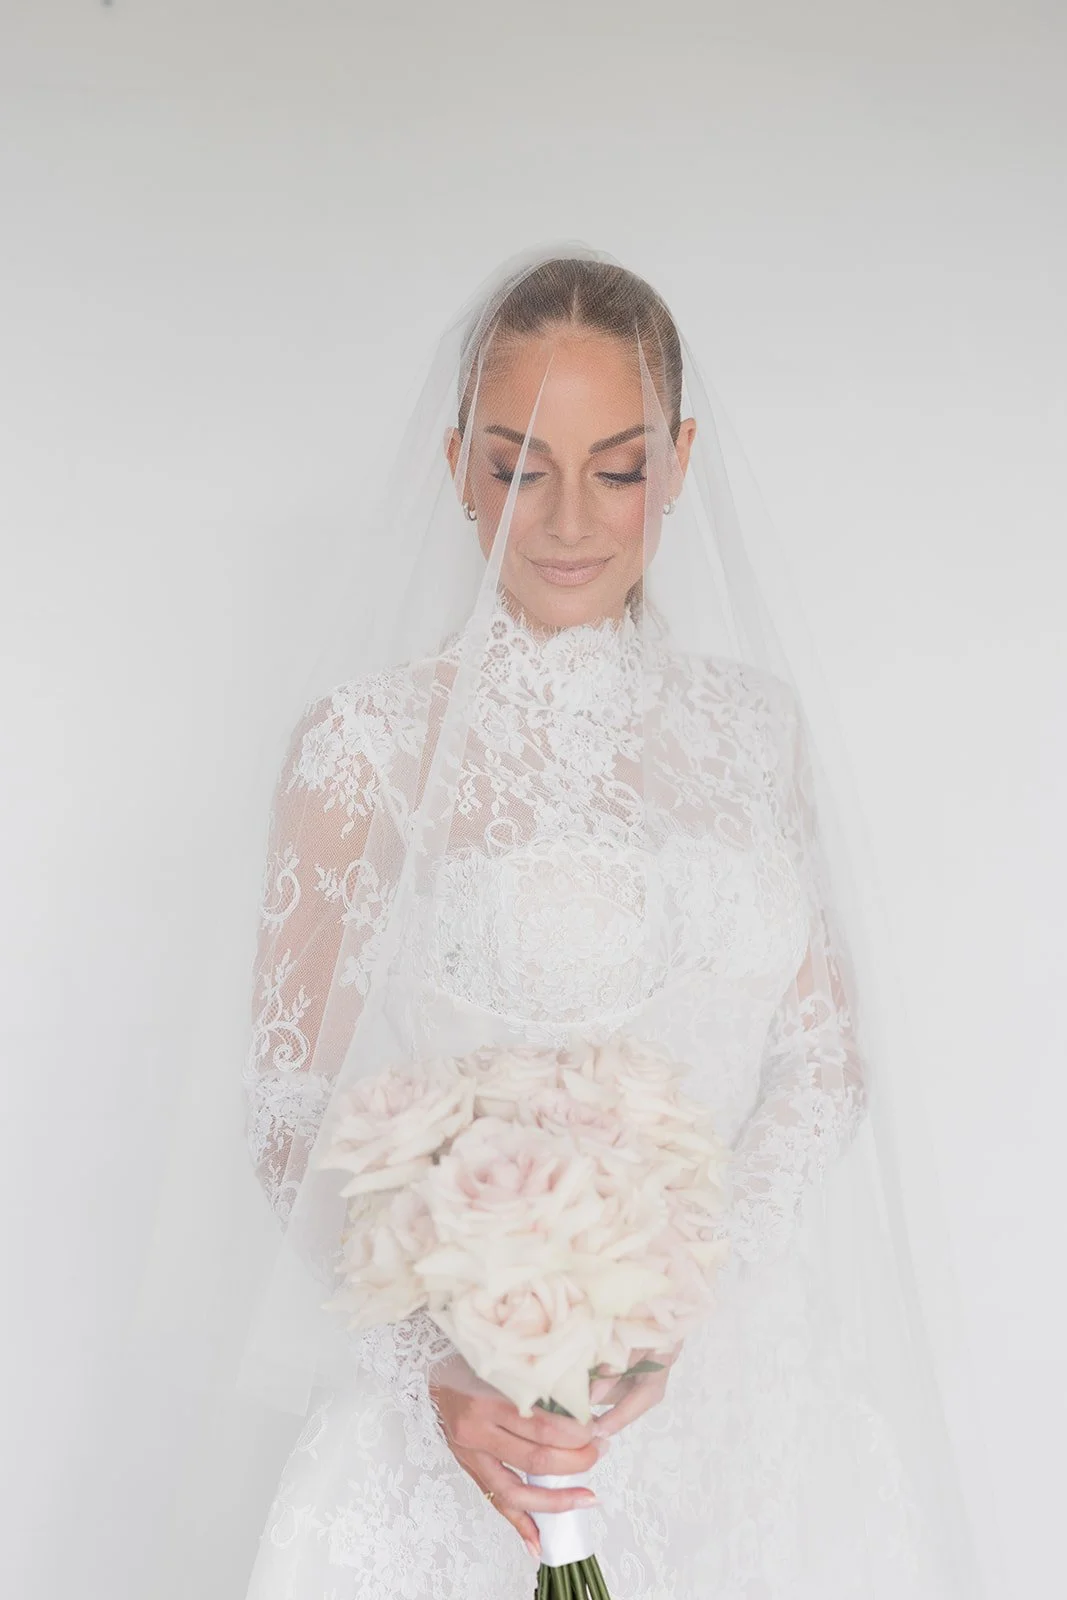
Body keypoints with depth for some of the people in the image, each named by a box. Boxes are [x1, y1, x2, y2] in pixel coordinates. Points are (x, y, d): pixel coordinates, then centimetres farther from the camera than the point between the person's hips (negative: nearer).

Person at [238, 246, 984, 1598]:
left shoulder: (750, 719, 1)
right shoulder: (367, 744, -9)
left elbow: (826, 1052, 1)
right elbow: (293, 1108, -6)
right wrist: (434, 1359, -19)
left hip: (739, 1375, 4)